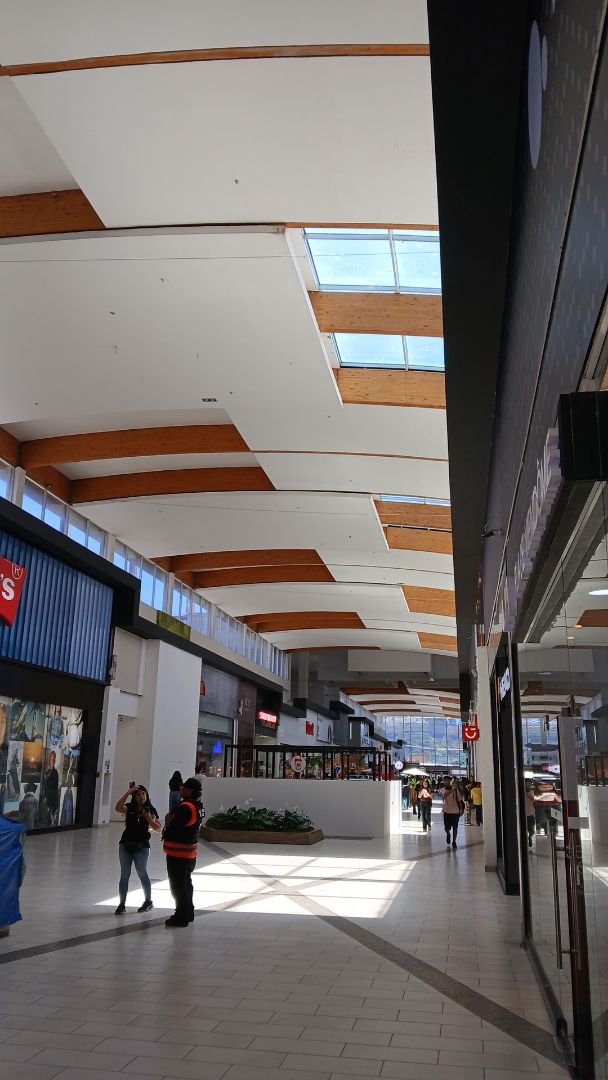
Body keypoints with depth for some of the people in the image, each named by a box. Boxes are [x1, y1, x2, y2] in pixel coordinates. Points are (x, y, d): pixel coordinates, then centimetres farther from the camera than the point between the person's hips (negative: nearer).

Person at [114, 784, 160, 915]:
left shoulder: (151, 810, 0)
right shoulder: (129, 808, 1)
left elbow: (158, 829, -2)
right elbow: (118, 808, -22)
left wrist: (149, 818, -17)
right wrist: (128, 792, -23)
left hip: (141, 847, -1)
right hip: (125, 845, 2)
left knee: (142, 874, 7)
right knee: (124, 875, 6)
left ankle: (148, 901, 25)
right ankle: (122, 904, 13)